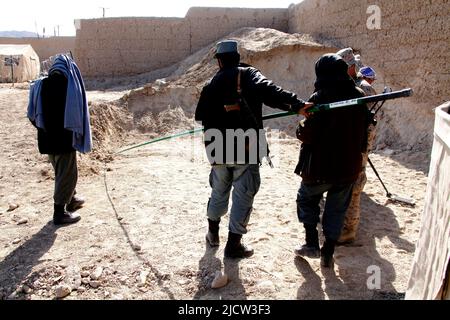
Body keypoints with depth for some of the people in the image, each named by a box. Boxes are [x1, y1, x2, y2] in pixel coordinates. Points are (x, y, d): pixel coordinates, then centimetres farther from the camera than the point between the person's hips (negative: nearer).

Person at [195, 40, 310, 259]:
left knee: (219, 191, 22)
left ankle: (213, 233, 37)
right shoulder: (250, 75, -3)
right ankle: (234, 244, 14)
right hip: (247, 150, -3)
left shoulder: (212, 85, 6)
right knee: (243, 196, 7)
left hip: (219, 151, 4)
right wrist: (296, 104, -32)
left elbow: (200, 115, 10)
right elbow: (270, 92, -22)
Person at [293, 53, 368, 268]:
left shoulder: (320, 98, -18)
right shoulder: (359, 97, 2)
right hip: (349, 166, 5)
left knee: (306, 200, 19)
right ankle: (328, 254, 23)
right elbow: (363, 133, 10)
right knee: (336, 209, 17)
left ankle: (312, 243, 18)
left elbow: (310, 135, -21)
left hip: (321, 166, -5)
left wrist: (301, 131, 0)